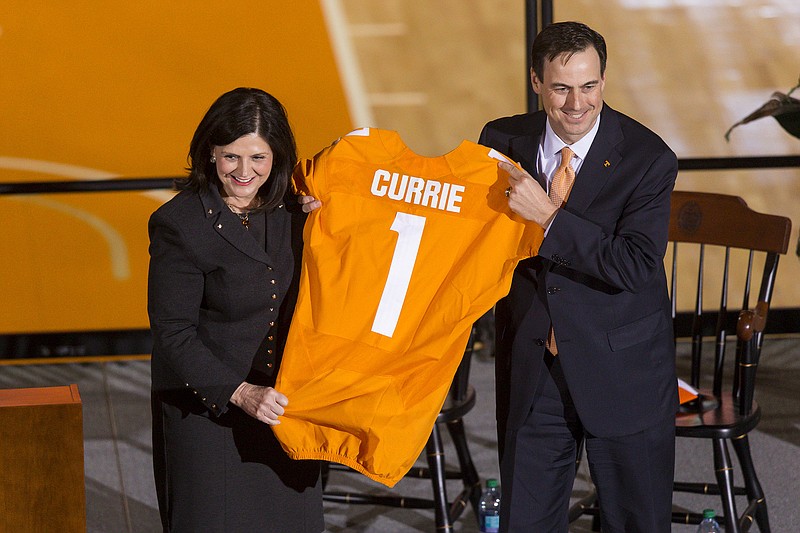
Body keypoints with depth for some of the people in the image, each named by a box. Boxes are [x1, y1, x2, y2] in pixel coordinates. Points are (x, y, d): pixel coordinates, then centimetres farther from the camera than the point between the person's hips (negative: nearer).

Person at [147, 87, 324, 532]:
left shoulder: (291, 209, 3)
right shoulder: (181, 224, -14)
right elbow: (173, 335, -14)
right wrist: (239, 392, -23)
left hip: (284, 405, 5)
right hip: (207, 409, -5)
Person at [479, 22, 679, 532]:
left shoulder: (648, 158, -14)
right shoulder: (503, 141, -2)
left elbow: (636, 266, -23)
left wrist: (548, 217, -29)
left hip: (622, 371, -3)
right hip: (530, 369, 3)